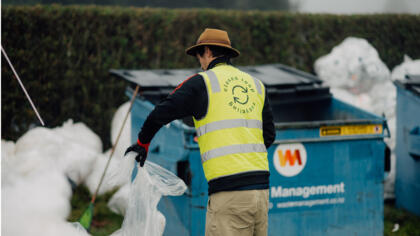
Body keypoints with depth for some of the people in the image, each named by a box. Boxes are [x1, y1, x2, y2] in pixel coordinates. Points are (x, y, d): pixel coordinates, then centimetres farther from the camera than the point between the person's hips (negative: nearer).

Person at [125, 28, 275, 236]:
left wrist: (142, 144, 16)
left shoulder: (202, 83, 1)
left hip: (228, 191, -6)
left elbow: (161, 113, 0)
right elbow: (269, 135, 19)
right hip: (261, 186, 6)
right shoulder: (256, 85, 18)